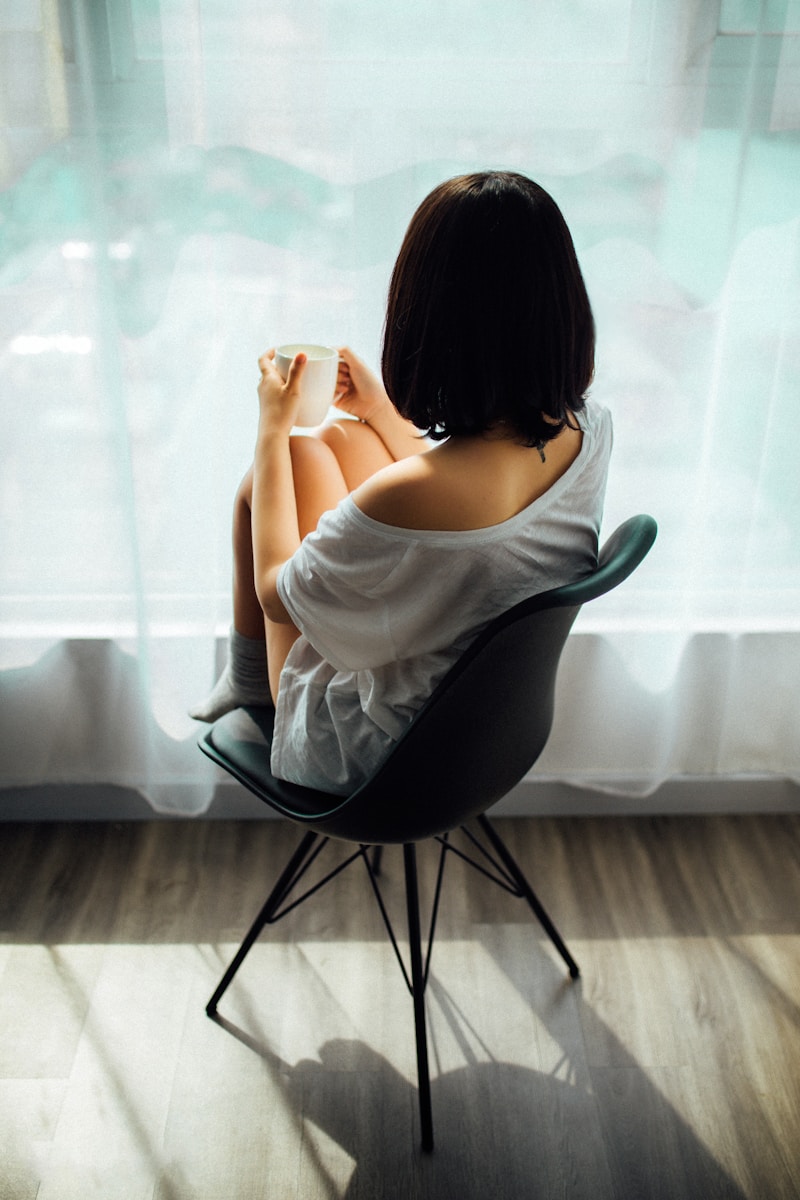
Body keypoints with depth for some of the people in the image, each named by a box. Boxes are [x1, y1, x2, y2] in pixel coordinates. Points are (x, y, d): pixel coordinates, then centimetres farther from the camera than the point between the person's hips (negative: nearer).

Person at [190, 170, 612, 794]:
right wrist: (382, 410, 14)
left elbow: (277, 593, -17)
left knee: (299, 452, 6)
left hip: (367, 757, -5)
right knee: (342, 435, 11)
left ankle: (249, 679, 32)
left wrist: (273, 427, -5)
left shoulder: (406, 498, -40)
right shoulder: (591, 430, -19)